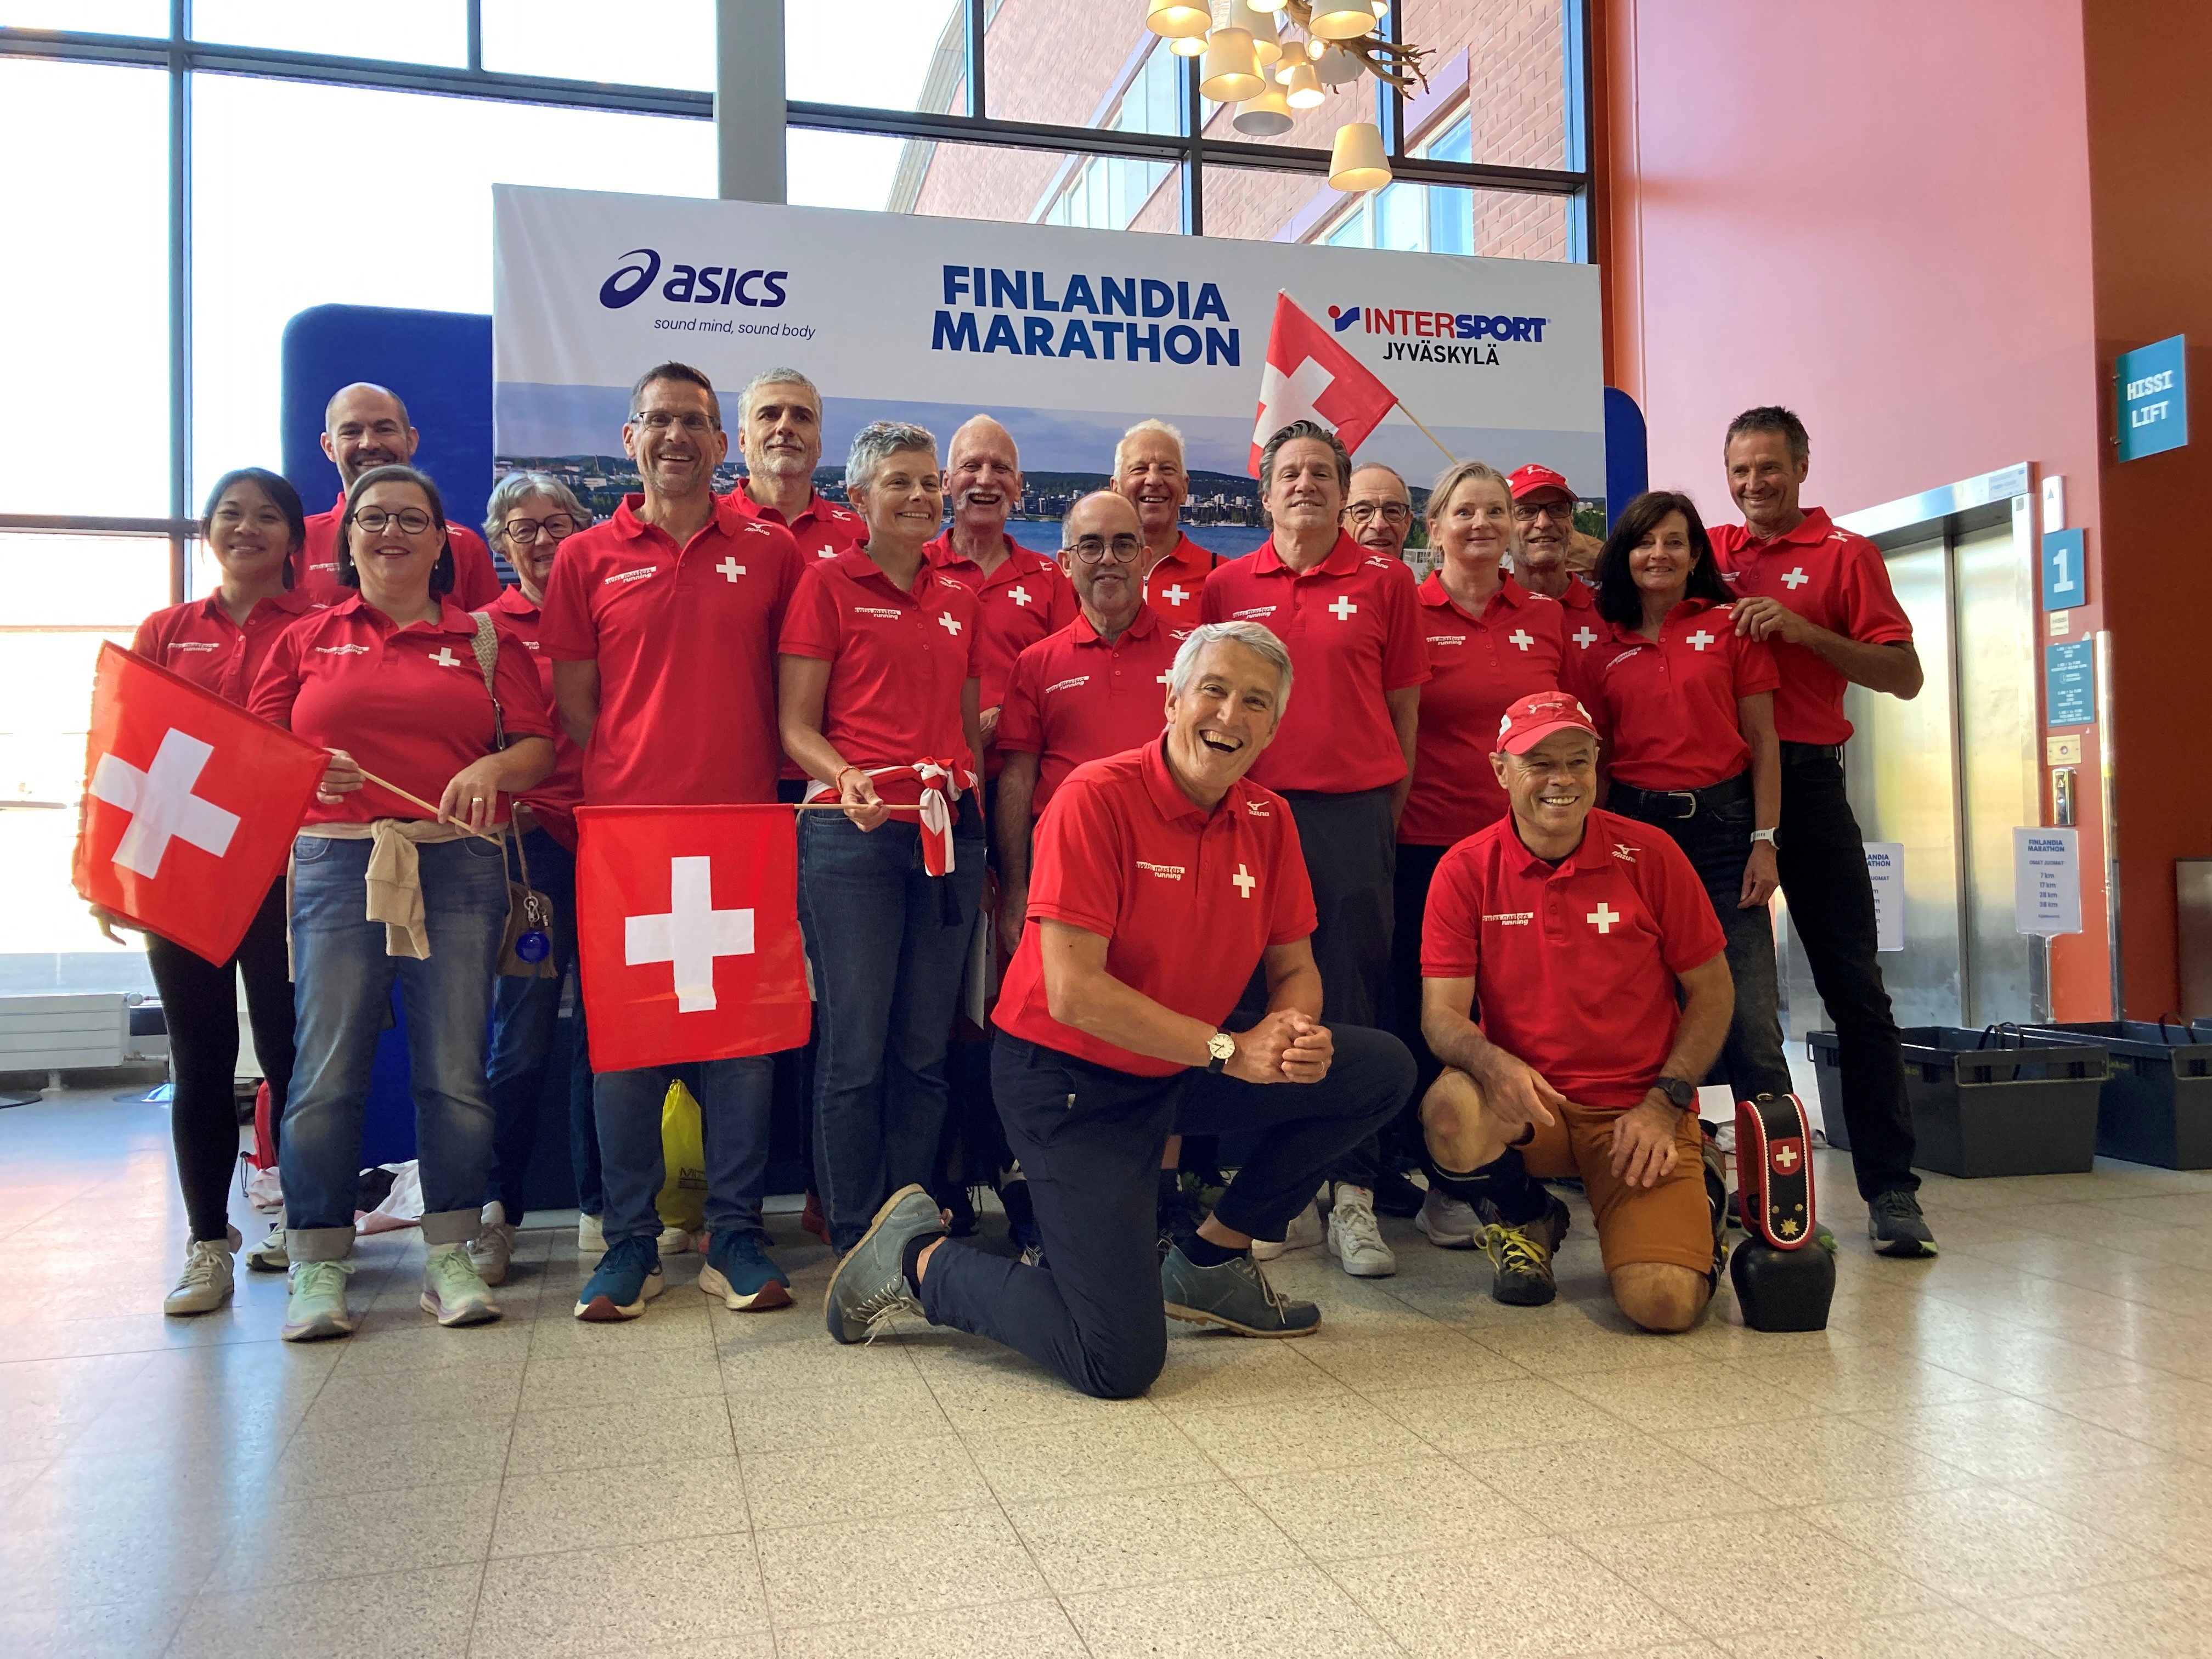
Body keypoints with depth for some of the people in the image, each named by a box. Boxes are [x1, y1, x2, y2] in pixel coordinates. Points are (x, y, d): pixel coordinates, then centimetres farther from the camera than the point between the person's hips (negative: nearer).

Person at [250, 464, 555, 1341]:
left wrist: (493, 769, -15)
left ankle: (450, 1255, 11)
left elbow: (539, 745, 6)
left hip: (458, 868, 0)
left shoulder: (485, 639, 14)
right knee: (326, 1068, -4)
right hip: (336, 864, 0)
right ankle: (317, 1266, 7)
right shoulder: (305, 639, 15)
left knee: (456, 1067, 0)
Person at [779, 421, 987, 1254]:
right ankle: (856, 1240, 10)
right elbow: (795, 725, -3)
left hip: (949, 834, 5)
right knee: (856, 1048, -2)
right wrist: (847, 778, -21)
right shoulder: (828, 582, 1)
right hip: (854, 835, -5)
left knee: (926, 1050, 9)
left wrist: (973, 804, 10)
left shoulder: (961, 600, 16)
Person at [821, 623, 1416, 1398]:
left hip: (1179, 1072, 7)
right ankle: (920, 1259, 11)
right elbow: (1074, 992, -25)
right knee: (1121, 1363, -13)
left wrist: (1302, 1033, -16)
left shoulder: (1268, 820, 1)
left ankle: (1208, 1261, 10)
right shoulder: (1096, 798, -20)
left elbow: (1293, 968, 8)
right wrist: (1230, 1050, -24)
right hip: (1070, 1079, -7)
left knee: (1381, 1070, -1)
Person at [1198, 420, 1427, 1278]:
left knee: (1353, 1003, 0)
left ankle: (1354, 1198, 7)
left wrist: (1390, 814, 3)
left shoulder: (1385, 581, 7)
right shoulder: (1227, 585, 10)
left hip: (1354, 812, -1)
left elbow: (1403, 708, 8)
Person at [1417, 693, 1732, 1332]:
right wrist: (1493, 1063, -29)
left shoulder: (1649, 855, -4)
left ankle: (1693, 1210, 19)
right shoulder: (1465, 870, -4)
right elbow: (1441, 1014, -7)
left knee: (1664, 1303, -21)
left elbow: (1711, 992, 4)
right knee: (1451, 1107, -35)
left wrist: (1666, 1100, -8)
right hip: (1525, 1108, 1)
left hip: (1641, 1111, 0)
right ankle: (1524, 1220, 2)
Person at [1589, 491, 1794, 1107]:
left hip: (1722, 820, -2)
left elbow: (1763, 743, 2)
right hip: (1635, 824, 2)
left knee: (1749, 1014, -7)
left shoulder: (1730, 627, 5)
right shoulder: (1607, 647, 9)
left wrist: (1765, 841, -5)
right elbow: (1597, 756, 11)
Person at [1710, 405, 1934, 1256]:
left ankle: (1890, 1186, -1)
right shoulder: (1710, 551, 13)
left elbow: (1905, 676, -4)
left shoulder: (1844, 554, 3)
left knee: (1852, 983, -5)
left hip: (1805, 781, -4)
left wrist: (1804, 631, -16)